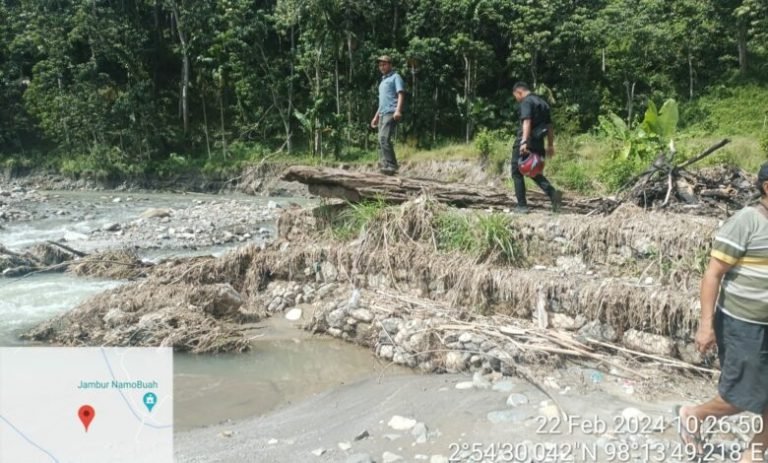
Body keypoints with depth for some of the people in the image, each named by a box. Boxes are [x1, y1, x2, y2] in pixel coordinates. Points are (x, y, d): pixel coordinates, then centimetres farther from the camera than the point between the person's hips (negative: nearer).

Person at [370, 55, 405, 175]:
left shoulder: (395, 77, 3)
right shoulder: (383, 80, 28)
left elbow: (401, 94, -10)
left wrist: (398, 110, -24)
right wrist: (376, 116, 26)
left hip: (391, 112, -9)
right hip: (382, 114, 9)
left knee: (384, 138, -21)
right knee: (381, 140, 5)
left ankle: (391, 165, -23)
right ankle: (383, 165, 7)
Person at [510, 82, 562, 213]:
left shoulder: (526, 102, -8)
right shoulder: (542, 102, 18)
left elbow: (527, 122, -24)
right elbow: (549, 126, 20)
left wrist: (524, 142, -33)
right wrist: (550, 145, 23)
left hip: (523, 144, -8)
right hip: (538, 143, 8)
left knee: (517, 173, 5)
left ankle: (522, 205, 3)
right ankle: (553, 193, -4)